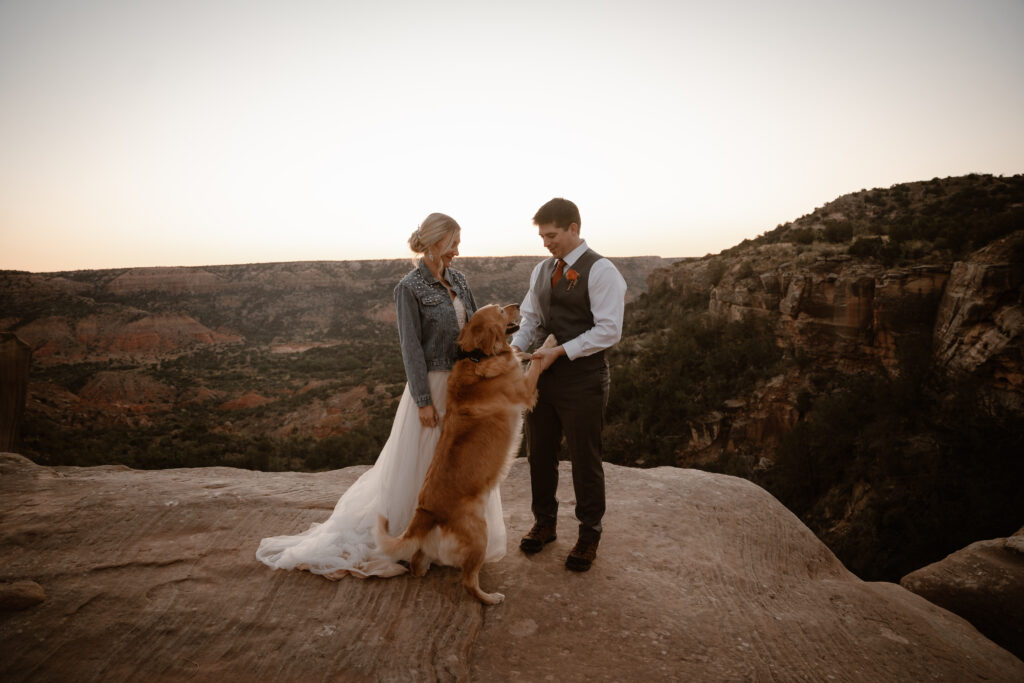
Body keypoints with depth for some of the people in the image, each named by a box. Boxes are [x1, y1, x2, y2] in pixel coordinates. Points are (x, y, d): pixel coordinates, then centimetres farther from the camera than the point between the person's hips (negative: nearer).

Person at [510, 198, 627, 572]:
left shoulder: (600, 271, -12)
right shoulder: (542, 270, 10)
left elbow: (608, 330, -18)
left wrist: (559, 351, -21)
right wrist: (516, 347, -6)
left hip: (583, 379, -6)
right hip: (544, 375, 7)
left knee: (585, 460, 8)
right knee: (539, 454, 16)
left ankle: (589, 534, 30)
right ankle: (544, 523, 38)